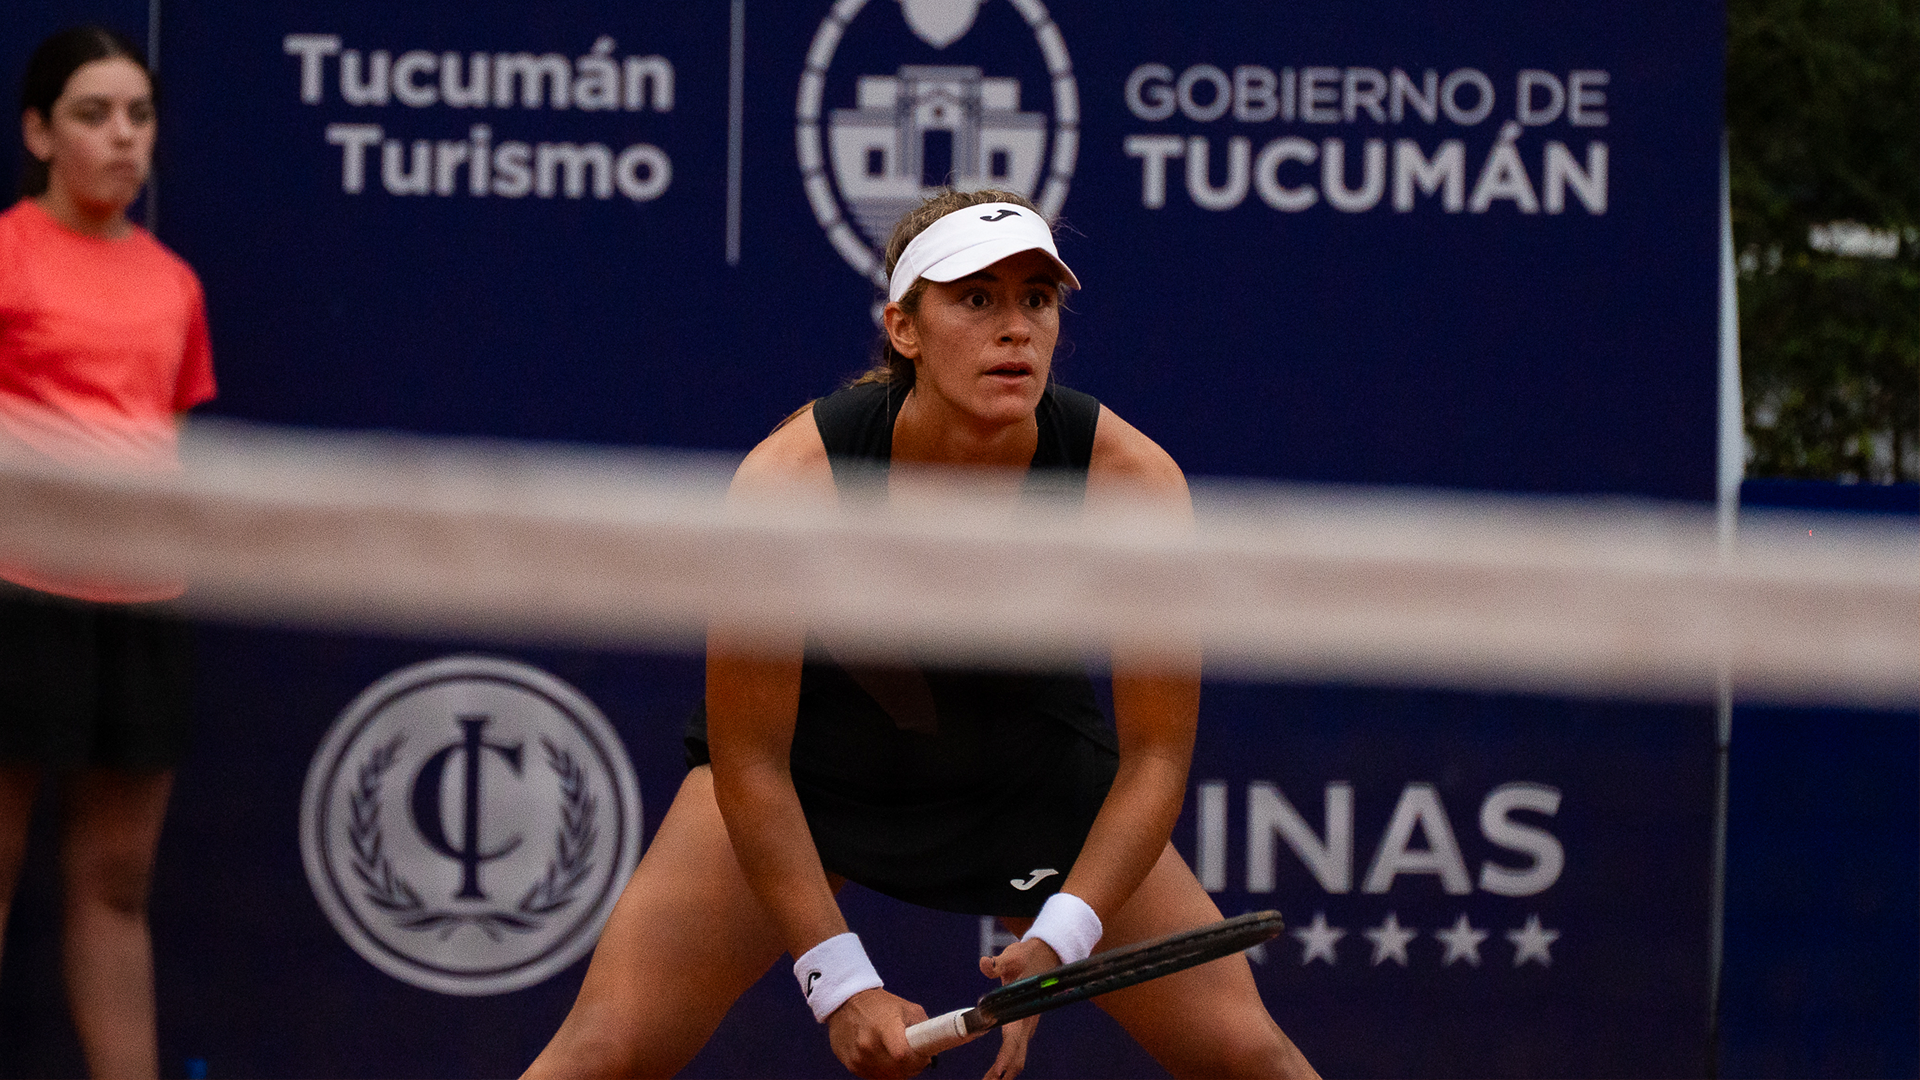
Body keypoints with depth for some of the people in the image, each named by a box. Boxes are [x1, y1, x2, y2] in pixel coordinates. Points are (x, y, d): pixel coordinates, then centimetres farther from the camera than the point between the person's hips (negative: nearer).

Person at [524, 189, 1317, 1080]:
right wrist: (840, 985, -27)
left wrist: (1057, 942, -30)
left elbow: (1154, 753, -18)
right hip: (808, 761, -1)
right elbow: (748, 758, -23)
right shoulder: (790, 479, -32)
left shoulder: (1132, 481, -28)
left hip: (1031, 768, 2)